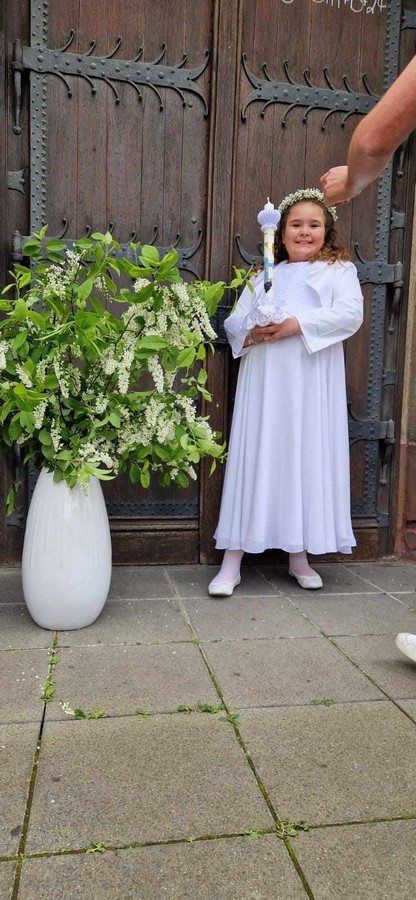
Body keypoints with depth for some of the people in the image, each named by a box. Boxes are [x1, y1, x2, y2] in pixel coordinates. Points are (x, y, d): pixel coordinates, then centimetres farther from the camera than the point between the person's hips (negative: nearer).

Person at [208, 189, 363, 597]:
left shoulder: (339, 270, 12)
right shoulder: (263, 275, 20)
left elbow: (350, 313, -6)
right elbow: (233, 321, 11)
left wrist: (297, 324, -17)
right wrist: (251, 332, -12)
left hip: (312, 385, -1)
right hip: (264, 382, 2)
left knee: (308, 459, 1)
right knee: (254, 460, -1)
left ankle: (300, 555, 15)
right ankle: (232, 562, 2)